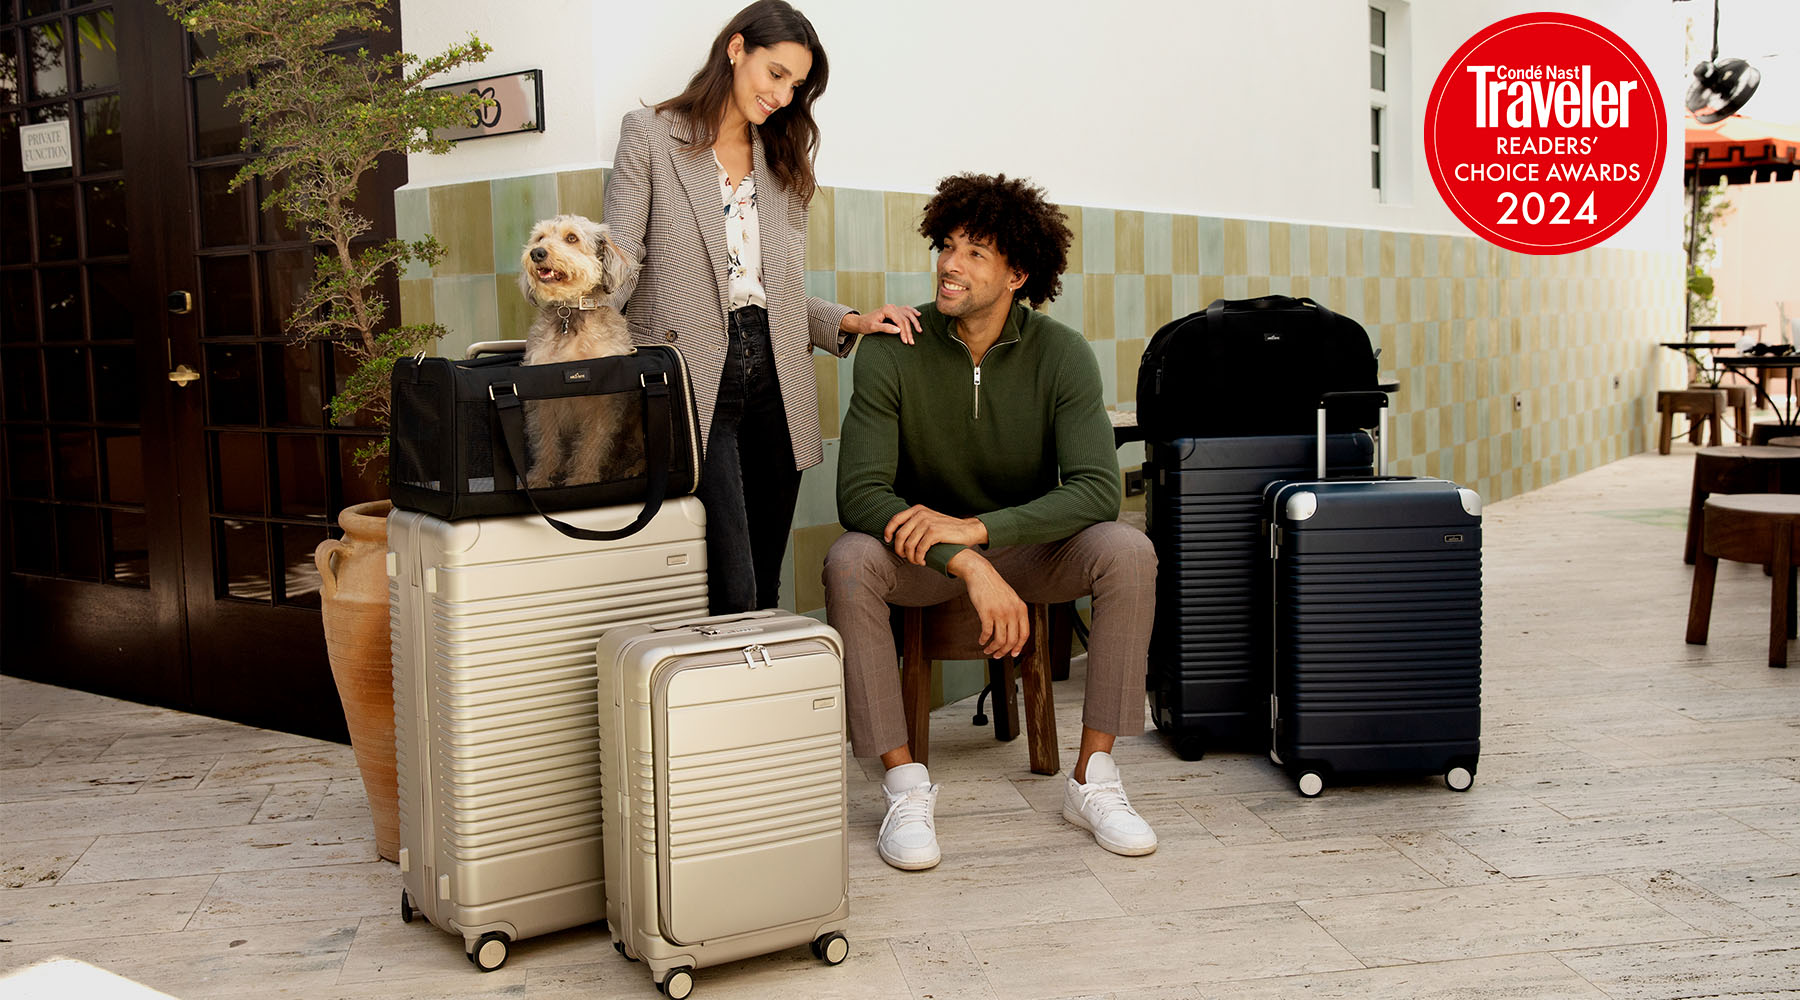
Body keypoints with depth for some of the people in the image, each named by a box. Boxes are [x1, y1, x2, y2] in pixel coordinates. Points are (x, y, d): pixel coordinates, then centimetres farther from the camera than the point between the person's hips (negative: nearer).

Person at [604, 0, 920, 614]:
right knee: (731, 593, -13)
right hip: (695, 374, -5)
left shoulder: (783, 161, 20)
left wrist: (851, 322, 3)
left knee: (766, 587, 5)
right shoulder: (650, 135, 6)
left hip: (775, 377, 5)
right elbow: (620, 256, -4)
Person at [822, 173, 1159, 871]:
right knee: (848, 561, -32)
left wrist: (975, 528, -37)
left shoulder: (1061, 355, -13)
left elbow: (1098, 491, -24)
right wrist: (968, 566, -38)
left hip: (1026, 546, 1)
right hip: (920, 551, -1)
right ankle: (905, 786, -22)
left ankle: (1093, 776, -16)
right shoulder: (892, 350, -16)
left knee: (1129, 551, -27)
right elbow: (858, 492, -24)